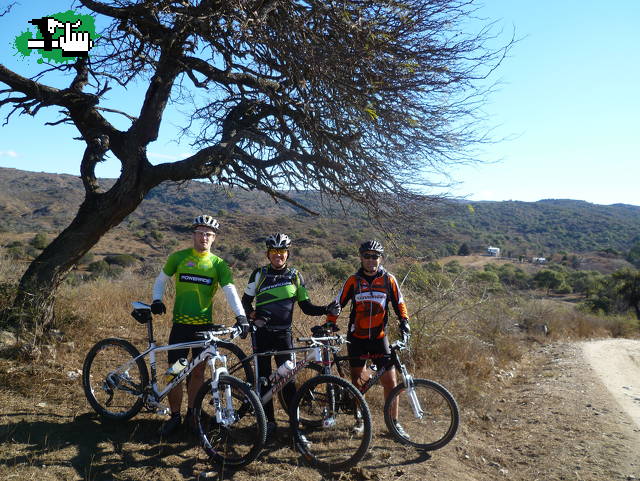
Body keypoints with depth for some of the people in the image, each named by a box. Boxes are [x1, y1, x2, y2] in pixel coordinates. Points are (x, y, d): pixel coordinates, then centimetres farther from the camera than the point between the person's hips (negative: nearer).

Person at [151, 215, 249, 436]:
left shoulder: (218, 264, 1)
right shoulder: (178, 258, 2)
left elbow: (230, 291, -8)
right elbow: (161, 279, 13)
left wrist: (241, 315, -23)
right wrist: (157, 300, -5)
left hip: (204, 325, 0)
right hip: (180, 324, 0)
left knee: (198, 371, 9)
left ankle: (192, 414, 27)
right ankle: (175, 416, 20)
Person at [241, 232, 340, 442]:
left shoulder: (296, 276, 4)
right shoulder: (259, 274, 1)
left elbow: (306, 307, 5)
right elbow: (245, 301, 7)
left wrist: (327, 310, -11)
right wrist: (253, 316, -12)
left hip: (284, 334, 0)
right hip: (262, 333, 0)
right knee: (263, 378, 4)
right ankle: (269, 421, 18)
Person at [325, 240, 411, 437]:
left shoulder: (389, 280, -1)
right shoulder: (353, 280, -2)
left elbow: (399, 303, 7)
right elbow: (338, 303, 1)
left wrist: (404, 321, -9)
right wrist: (328, 324, -7)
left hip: (379, 337, 0)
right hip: (357, 338, 0)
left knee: (390, 380, -2)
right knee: (357, 380, 7)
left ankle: (394, 421, 15)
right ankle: (360, 419, 25)